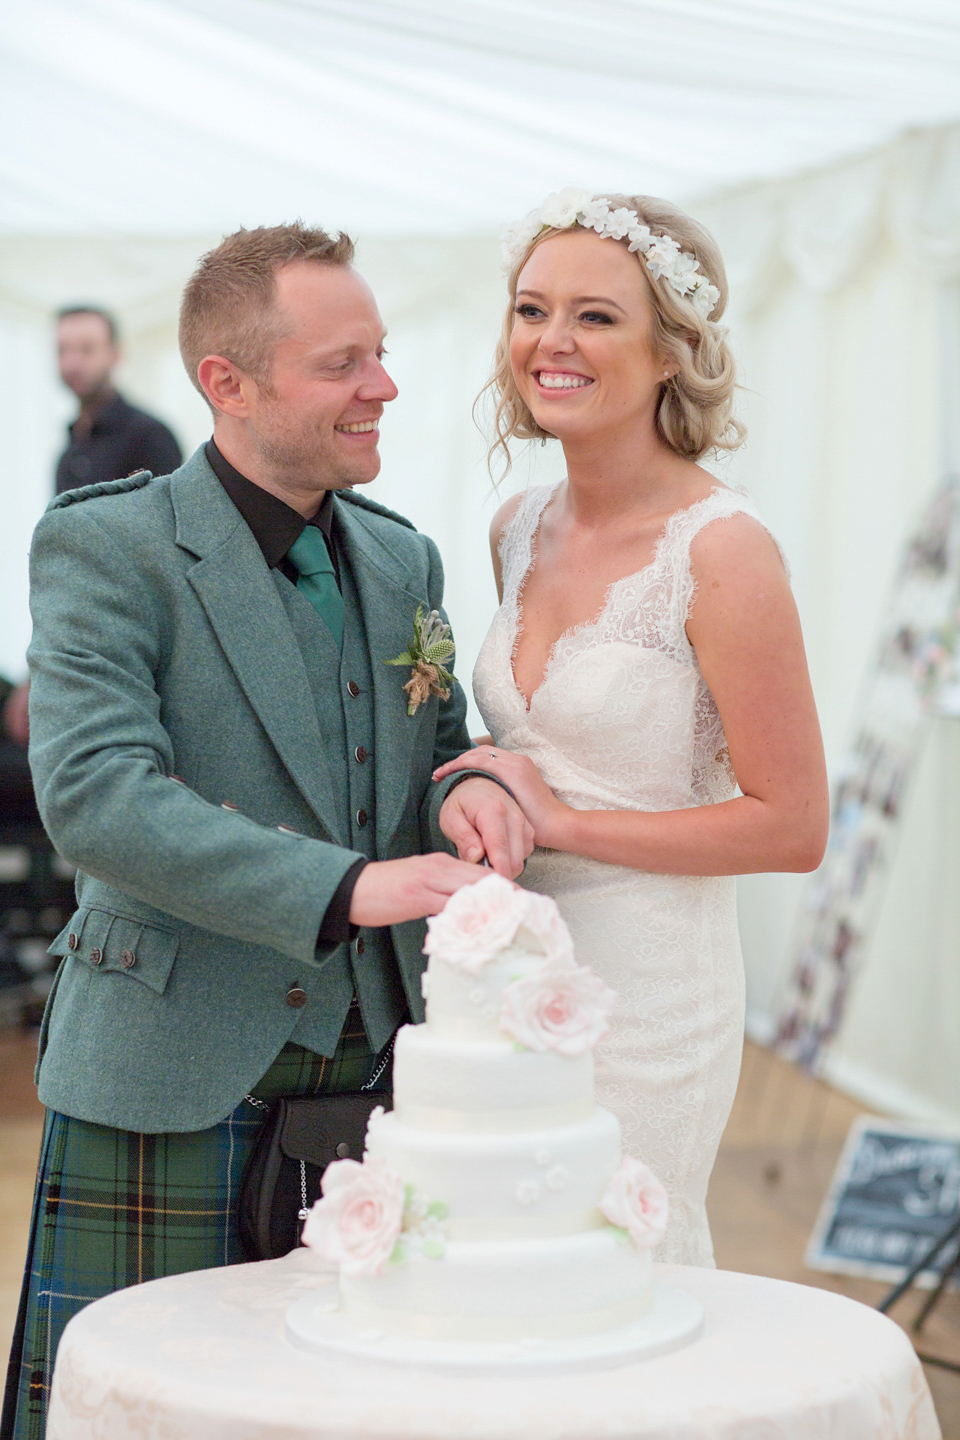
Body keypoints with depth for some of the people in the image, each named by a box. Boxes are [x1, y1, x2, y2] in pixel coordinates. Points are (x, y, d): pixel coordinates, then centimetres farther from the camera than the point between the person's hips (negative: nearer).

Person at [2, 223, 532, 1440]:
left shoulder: (403, 561, 12)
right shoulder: (105, 547, -8)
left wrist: (461, 793, -5)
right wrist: (345, 887, -28)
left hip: (368, 1067, 5)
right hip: (171, 1085, -5)